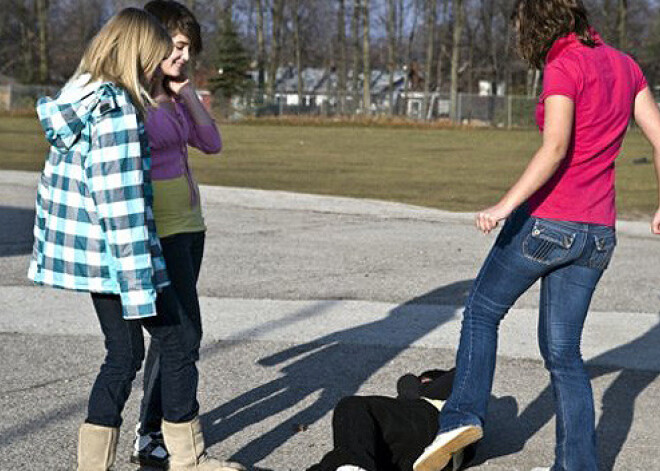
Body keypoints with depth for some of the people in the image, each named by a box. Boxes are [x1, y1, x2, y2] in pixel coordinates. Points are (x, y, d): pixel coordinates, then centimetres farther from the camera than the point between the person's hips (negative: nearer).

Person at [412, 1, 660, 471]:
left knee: (483, 310, 15)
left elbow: (555, 147, -24)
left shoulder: (564, 67, -11)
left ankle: (463, 415, 3)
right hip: (596, 234, 7)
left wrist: (505, 205, -27)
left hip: (545, 221, -7)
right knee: (563, 352, 14)